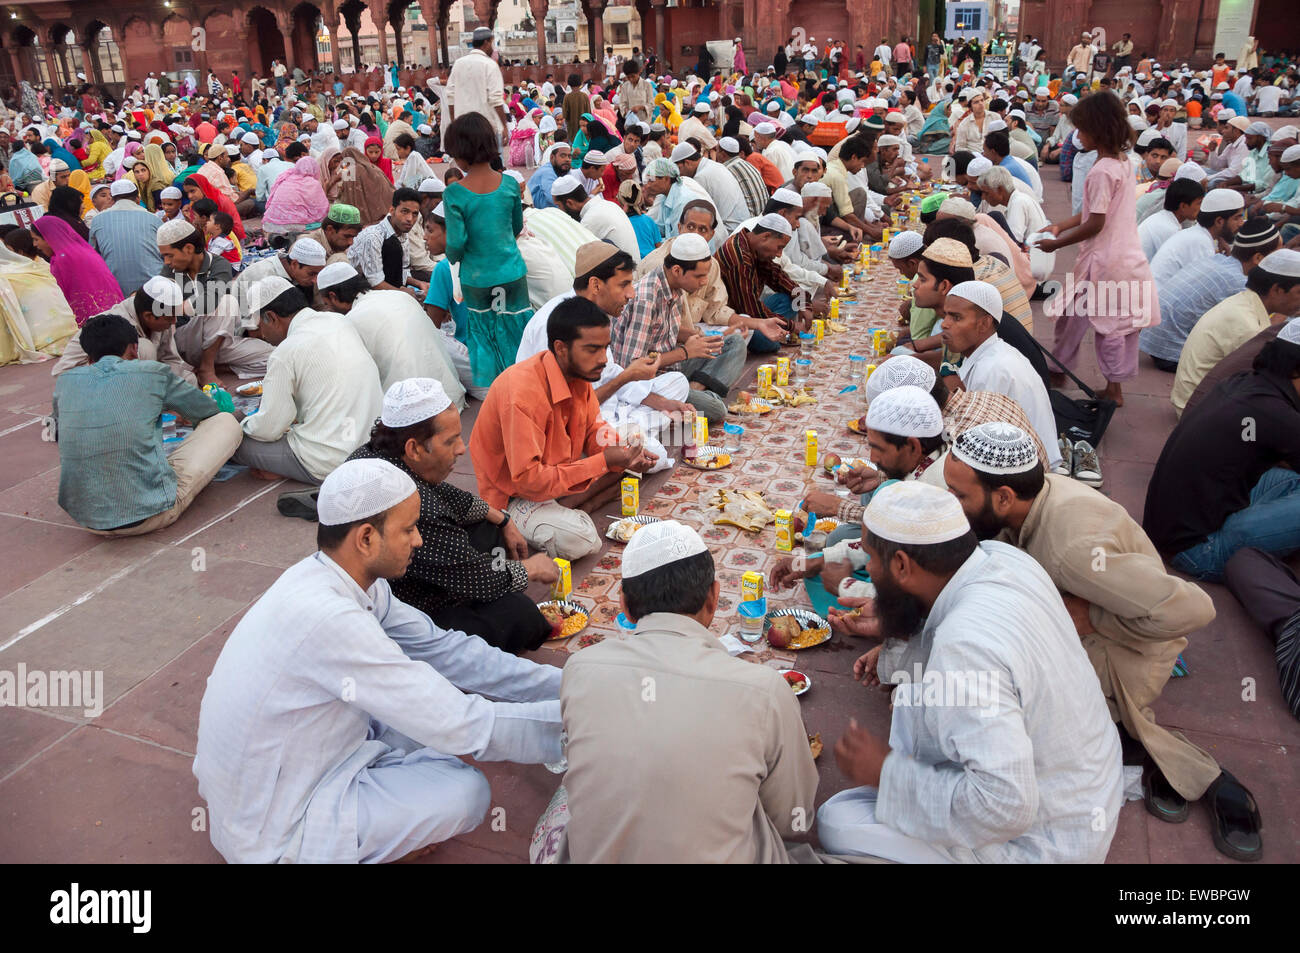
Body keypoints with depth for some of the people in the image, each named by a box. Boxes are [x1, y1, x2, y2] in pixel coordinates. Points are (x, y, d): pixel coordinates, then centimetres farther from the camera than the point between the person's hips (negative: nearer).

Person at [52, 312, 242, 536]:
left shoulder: (65, 381, 7)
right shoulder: (153, 373, -2)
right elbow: (208, 409, 15)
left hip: (87, 520, 5)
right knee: (227, 422, 8)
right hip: (151, 513, -4)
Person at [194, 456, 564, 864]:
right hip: (271, 837, -8)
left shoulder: (335, 577, -7)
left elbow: (443, 648, -3)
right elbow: (459, 726, -30)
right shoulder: (328, 617, -33)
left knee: (435, 683, 5)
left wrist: (562, 684, -7)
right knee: (466, 791, -13)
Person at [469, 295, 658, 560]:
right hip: (515, 495, -9)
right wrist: (603, 461, -30)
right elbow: (527, 479, -32)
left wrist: (624, 454, -15)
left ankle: (562, 508, -6)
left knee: (634, 455, 1)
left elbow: (593, 431, 8)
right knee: (580, 539, -33)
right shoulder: (523, 391, -31)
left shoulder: (578, 372, -6)